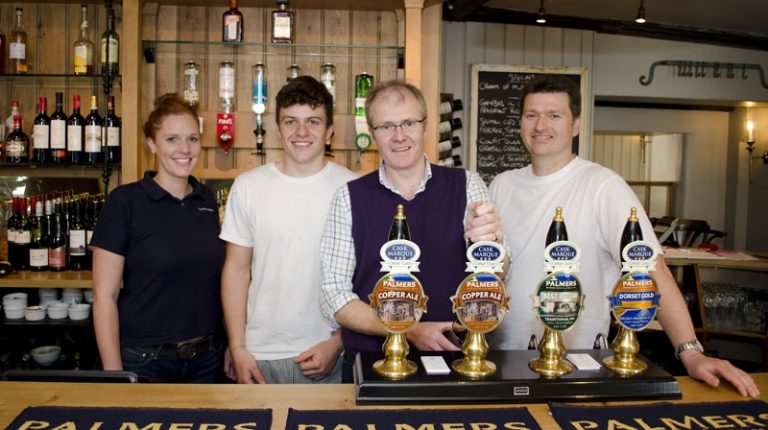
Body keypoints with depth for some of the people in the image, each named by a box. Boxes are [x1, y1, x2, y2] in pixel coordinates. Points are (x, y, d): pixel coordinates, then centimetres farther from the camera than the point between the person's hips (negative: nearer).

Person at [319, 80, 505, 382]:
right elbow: (334, 295, -3)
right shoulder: (349, 198, 0)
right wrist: (410, 331, -14)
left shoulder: (466, 186, 1)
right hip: (369, 363, 0)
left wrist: (488, 243, -26)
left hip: (453, 360, 1)